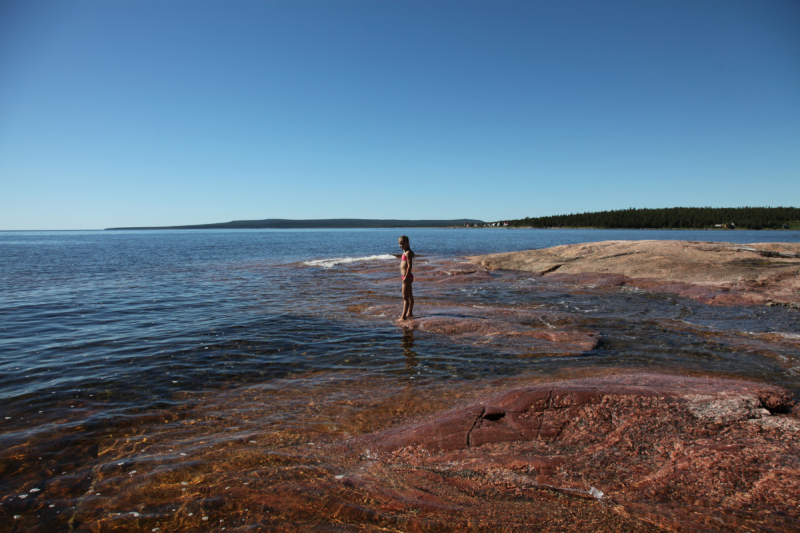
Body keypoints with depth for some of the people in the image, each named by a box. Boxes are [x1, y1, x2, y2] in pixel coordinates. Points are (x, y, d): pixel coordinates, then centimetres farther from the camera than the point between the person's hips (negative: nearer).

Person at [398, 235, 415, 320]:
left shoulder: (408, 252, -15)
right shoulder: (405, 252, 14)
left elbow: (409, 265, -21)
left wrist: (406, 277, -23)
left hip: (407, 276, -10)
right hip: (406, 277, 10)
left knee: (405, 297, -10)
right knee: (409, 296, 18)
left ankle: (404, 316, -9)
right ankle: (410, 313, 29)